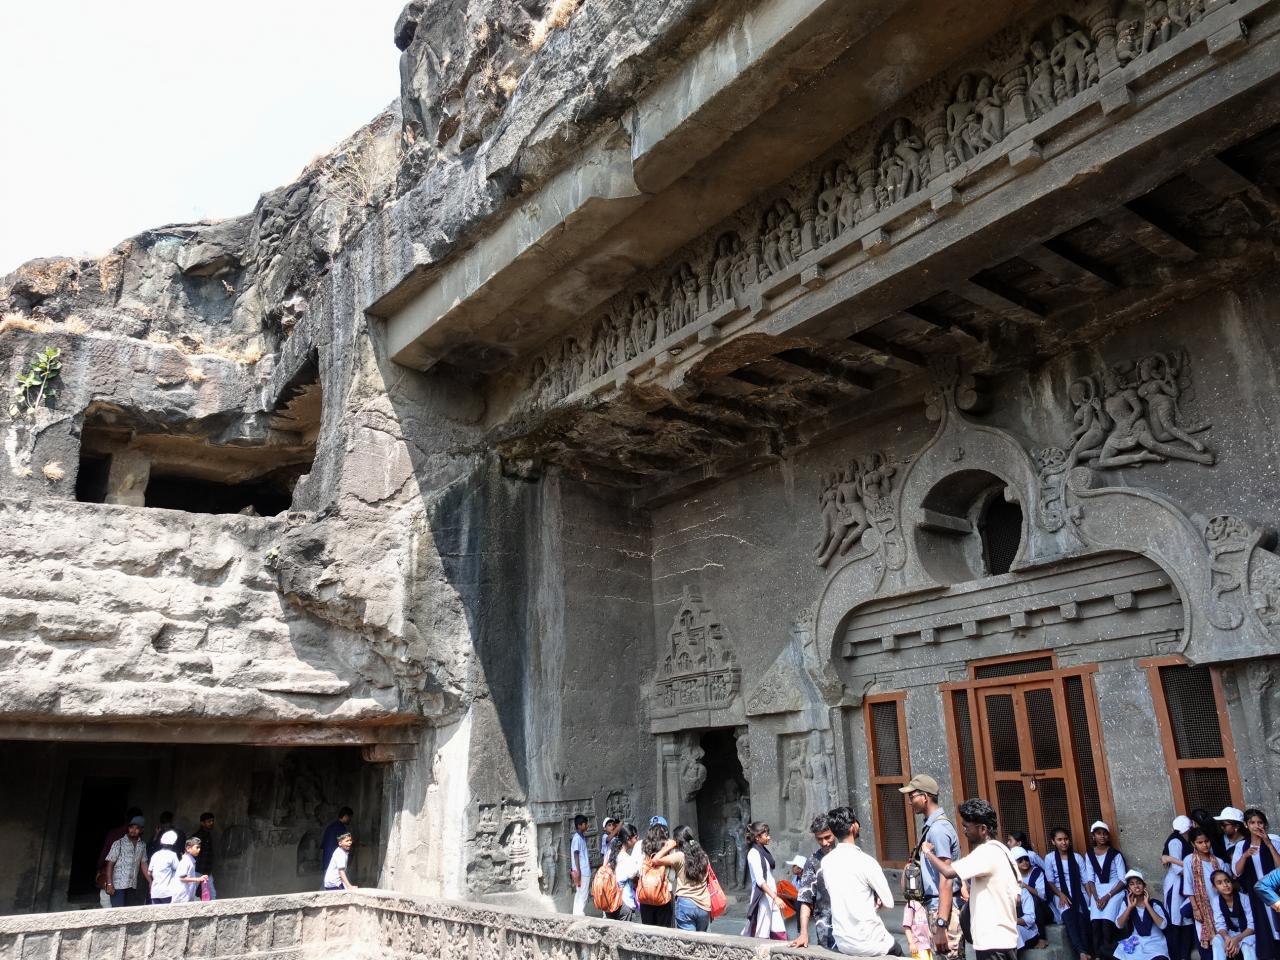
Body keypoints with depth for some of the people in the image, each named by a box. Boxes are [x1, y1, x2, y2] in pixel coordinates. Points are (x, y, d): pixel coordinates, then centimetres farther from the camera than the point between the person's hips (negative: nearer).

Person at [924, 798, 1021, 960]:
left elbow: (949, 871, -27)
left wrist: (928, 852, -9)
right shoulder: (1001, 850, 13)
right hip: (1003, 939, 10)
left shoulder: (987, 852, -19)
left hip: (993, 942, -10)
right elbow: (1016, 898, 17)